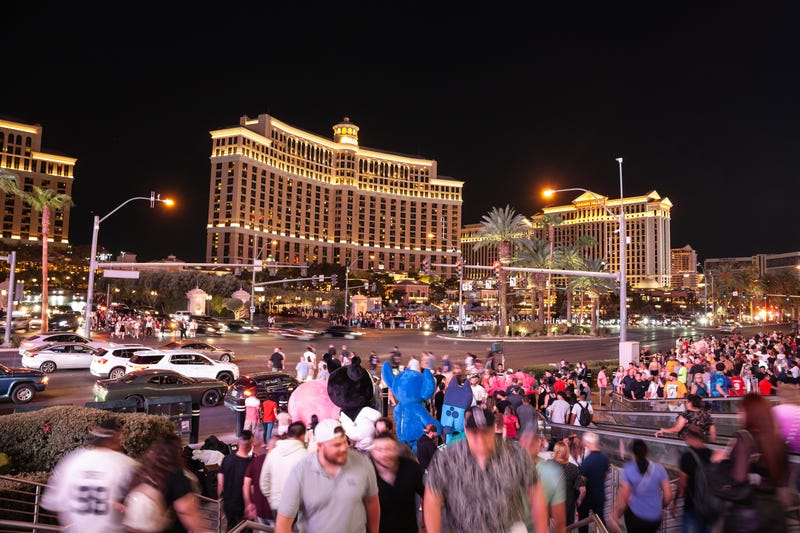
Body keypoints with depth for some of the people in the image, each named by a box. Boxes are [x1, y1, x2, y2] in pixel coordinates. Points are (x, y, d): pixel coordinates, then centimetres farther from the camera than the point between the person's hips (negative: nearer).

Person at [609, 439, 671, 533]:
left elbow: (623, 497, -15)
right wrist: (661, 507, 16)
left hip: (636, 516, -3)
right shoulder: (658, 468, -7)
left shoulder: (628, 469, -14)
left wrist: (616, 516, -3)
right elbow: (668, 495, -5)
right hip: (655, 518, 3)